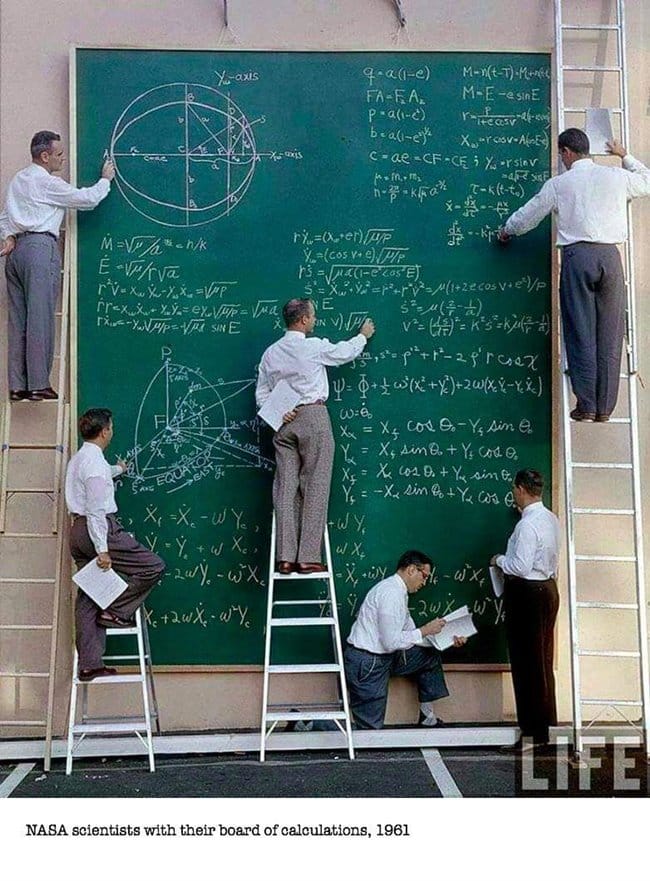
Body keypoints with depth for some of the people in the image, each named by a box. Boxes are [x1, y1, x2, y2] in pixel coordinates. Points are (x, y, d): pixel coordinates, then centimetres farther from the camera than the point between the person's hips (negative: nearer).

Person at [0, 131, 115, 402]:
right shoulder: (46, 182, -6)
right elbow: (87, 199, -5)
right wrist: (106, 179, 11)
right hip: (39, 247, -8)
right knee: (40, 319, -7)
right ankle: (38, 385, -6)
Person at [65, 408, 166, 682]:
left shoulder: (77, 460, 17)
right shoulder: (95, 462, -14)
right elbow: (97, 509, -20)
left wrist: (117, 469, 63)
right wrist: (103, 550, -21)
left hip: (78, 530, 10)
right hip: (99, 529, -10)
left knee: (88, 598, 9)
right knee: (153, 566, -3)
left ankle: (89, 665, 10)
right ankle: (116, 611, 2)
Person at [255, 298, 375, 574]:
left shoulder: (270, 353, 10)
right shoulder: (314, 347, -5)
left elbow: (261, 393, 9)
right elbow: (346, 352, 12)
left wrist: (277, 414, 0)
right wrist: (364, 335, 30)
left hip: (284, 421, 5)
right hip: (313, 417, -5)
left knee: (286, 487, 2)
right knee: (315, 487, -3)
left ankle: (285, 557, -1)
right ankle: (308, 557, -6)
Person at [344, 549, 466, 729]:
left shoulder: (399, 592, 9)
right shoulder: (391, 593, -21)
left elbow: (411, 635, 15)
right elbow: (391, 642, -25)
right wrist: (425, 630, -15)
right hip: (366, 663, -10)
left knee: (430, 655, 15)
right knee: (370, 727, -4)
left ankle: (427, 717, 21)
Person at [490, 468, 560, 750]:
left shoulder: (528, 524, -20)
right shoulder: (551, 519, 8)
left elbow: (521, 567, -23)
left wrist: (499, 560, -7)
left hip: (527, 593, -9)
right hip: (547, 587, 9)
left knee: (527, 663, -2)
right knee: (543, 660, 16)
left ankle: (534, 733, 4)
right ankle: (545, 723, 25)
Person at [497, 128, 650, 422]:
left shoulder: (559, 184, 6)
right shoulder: (616, 177, 11)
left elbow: (527, 217, 16)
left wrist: (506, 231, 36)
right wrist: (626, 157, 42)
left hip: (577, 255, -2)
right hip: (610, 254, 2)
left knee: (581, 333, 1)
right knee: (609, 333, 5)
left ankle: (586, 406, -1)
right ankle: (604, 407, 7)